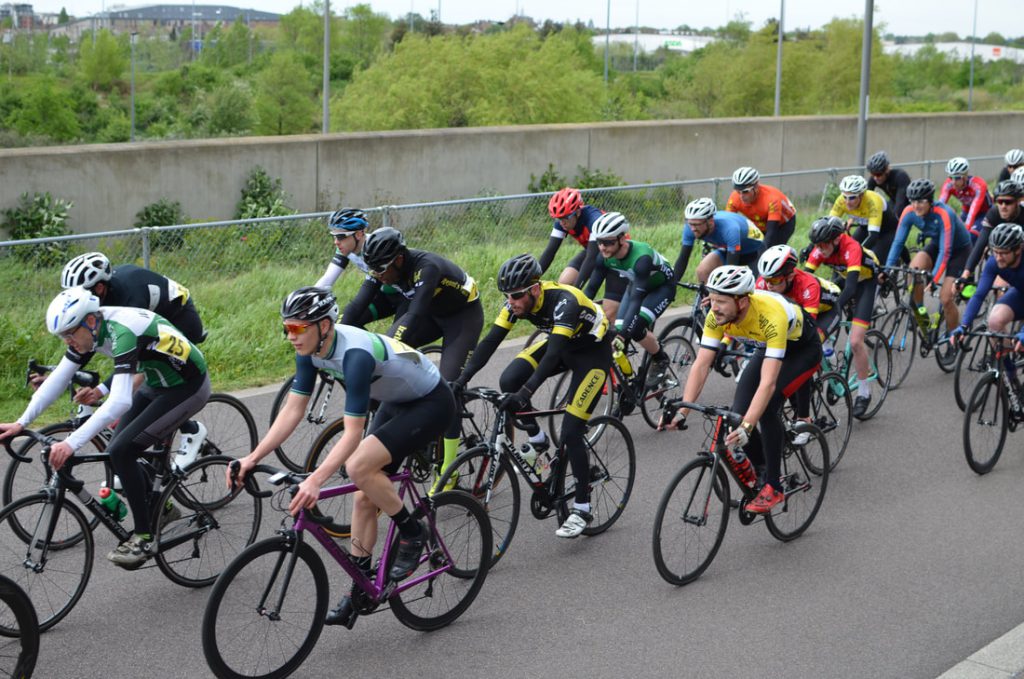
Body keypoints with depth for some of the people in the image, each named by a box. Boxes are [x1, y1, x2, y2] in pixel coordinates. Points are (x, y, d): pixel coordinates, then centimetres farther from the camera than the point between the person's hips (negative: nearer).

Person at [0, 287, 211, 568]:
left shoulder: (123, 332, -33)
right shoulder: (88, 330, -6)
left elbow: (120, 401, -41)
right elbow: (58, 378, -1)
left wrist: (72, 443, -44)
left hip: (188, 386, -9)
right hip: (158, 384, 9)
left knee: (121, 452, -17)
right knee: (117, 452, 6)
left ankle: (143, 537, -7)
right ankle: (160, 509, 27)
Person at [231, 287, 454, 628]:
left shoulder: (356, 354, -36)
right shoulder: (311, 348, -11)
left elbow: (353, 433, -37)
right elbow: (293, 409, -6)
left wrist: (316, 480, -46)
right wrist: (254, 457, -15)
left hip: (431, 403, -9)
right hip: (396, 403, 9)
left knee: (359, 466, -26)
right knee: (364, 496, 4)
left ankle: (412, 532, -5)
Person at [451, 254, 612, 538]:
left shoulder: (563, 301, -37)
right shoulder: (518, 299, -18)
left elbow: (553, 354, -46)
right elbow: (491, 340, -19)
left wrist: (525, 394, -56)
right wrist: (462, 379, -30)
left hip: (593, 352, -6)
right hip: (559, 343, 6)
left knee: (570, 433, -14)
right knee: (508, 382, -19)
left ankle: (582, 509, 1)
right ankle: (537, 441, 4)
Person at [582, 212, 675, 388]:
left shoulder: (641, 257, -41)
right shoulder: (605, 257, -22)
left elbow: (636, 298, -45)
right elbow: (591, 288, -17)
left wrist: (622, 334, -52)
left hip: (661, 286, -6)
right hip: (636, 285, 7)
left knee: (635, 329, -25)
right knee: (619, 331, -9)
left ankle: (661, 360, 2)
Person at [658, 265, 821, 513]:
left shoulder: (771, 317, -43)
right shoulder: (717, 316, -26)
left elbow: (768, 382, -48)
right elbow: (701, 365, -24)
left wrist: (747, 427, -57)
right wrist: (681, 412, -34)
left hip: (803, 348, -6)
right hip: (768, 348, 6)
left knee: (767, 407, -27)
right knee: (739, 414, -10)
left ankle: (774, 486, -13)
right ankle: (763, 472, 14)